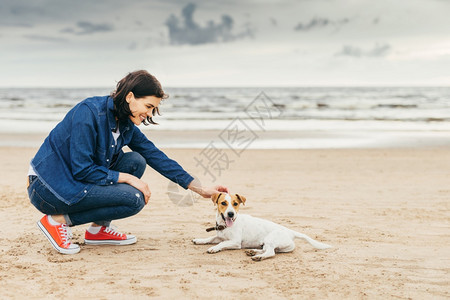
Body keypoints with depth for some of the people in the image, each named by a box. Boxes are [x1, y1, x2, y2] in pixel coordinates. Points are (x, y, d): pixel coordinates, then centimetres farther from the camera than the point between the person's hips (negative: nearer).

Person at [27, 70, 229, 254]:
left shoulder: (126, 125, 3)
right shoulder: (89, 112, -22)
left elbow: (157, 157, 6)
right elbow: (82, 169, -24)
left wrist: (201, 190, 3)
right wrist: (128, 178, -17)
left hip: (74, 179, 8)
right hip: (47, 188, -8)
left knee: (136, 161, -1)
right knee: (133, 198, -18)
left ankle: (98, 229, 6)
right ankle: (58, 220, -9)